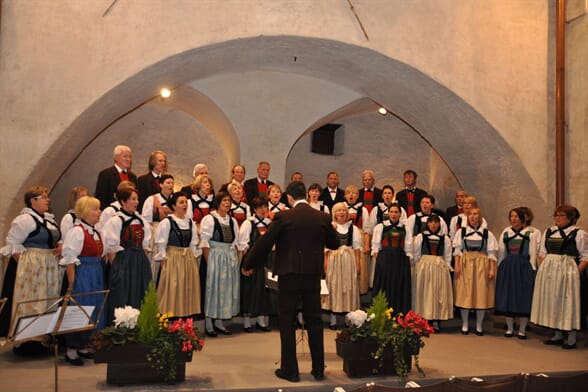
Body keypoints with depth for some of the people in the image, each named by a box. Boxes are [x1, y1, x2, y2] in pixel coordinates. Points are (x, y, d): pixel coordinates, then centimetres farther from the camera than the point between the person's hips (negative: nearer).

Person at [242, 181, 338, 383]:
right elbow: (334, 243, 12)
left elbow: (264, 243, -6)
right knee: (314, 321, 13)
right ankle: (318, 369, 20)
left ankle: (290, 370, 12)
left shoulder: (283, 217, -9)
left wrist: (248, 264, 8)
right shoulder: (322, 218, 0)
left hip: (289, 275, -3)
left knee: (287, 322, 7)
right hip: (313, 275, 4)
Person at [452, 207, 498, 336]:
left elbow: (491, 253, 2)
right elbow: (457, 250, 3)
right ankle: (465, 325, 13)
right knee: (464, 294, 1)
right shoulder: (461, 232, 5)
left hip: (482, 265, 0)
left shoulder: (487, 233, 4)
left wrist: (492, 269, -4)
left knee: (481, 295, 2)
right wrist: (457, 266, -6)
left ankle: (479, 326, 14)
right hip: (465, 264, 0)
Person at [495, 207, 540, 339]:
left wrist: (532, 270, -8)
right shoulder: (505, 233, 9)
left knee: (524, 298, 1)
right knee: (507, 297, 6)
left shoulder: (532, 233, -2)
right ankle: (509, 328, 17)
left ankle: (522, 330, 11)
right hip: (507, 268, 3)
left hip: (524, 268, -3)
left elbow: (533, 254, -3)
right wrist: (500, 269, 8)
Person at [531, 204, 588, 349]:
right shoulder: (549, 232, 12)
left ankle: (571, 338, 9)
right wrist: (542, 270, 4)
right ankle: (557, 335, 22)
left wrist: (576, 272, -15)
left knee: (568, 303, -1)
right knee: (552, 302, 10)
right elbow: (542, 253, 15)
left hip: (567, 271, -5)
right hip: (548, 271, 6)